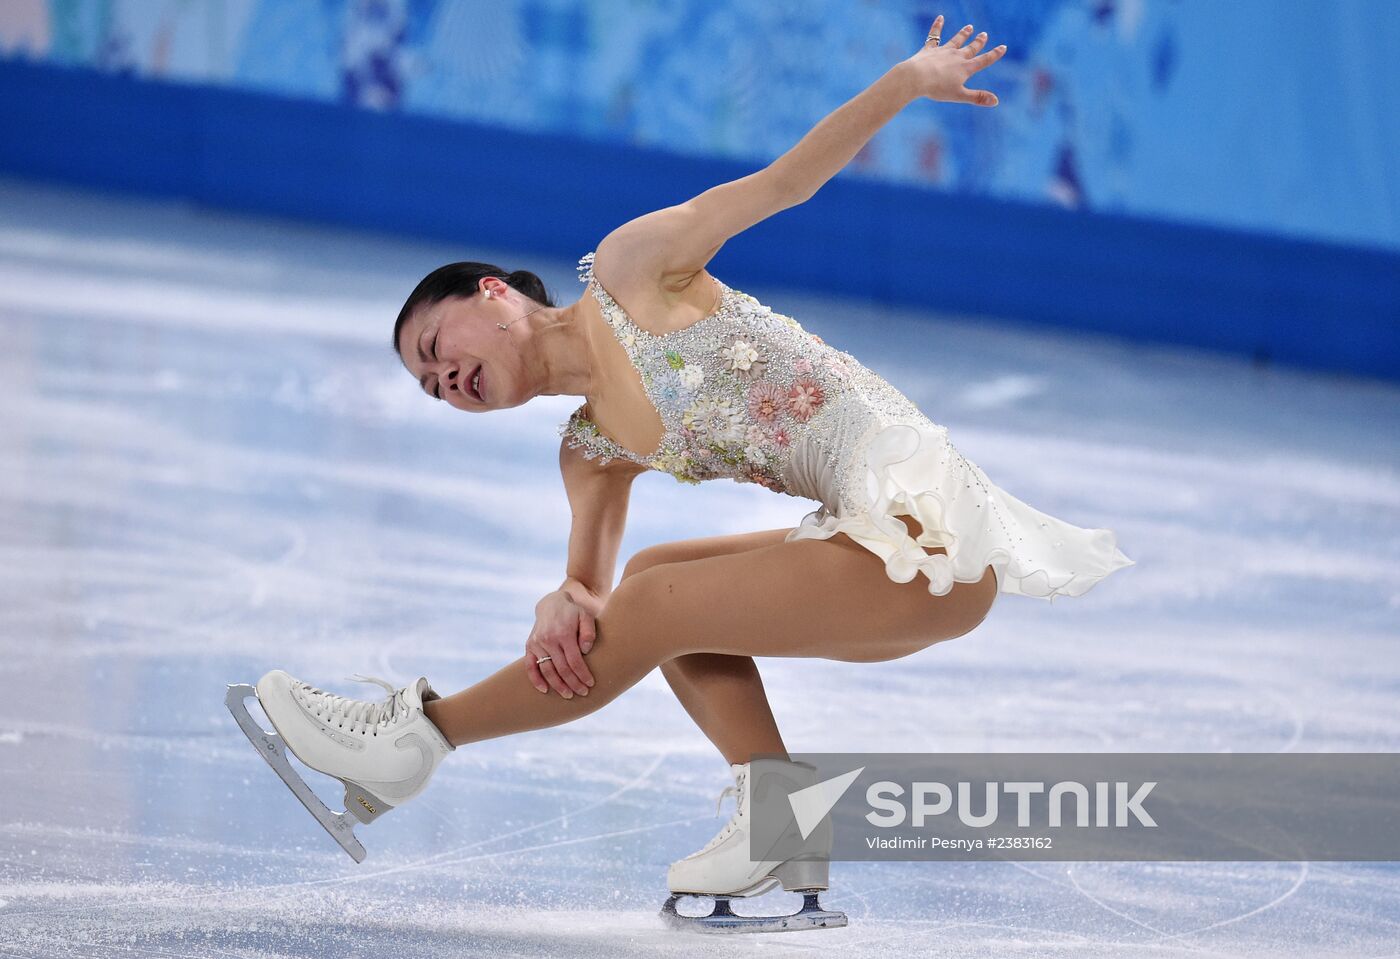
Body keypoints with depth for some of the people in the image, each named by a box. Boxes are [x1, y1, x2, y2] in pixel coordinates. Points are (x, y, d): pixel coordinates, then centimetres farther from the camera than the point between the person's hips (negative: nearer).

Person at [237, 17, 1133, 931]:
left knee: (651, 606, -9)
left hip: (922, 515, -8)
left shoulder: (629, 270, 1)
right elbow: (586, 586, 9)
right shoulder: (592, 452, 18)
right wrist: (561, 608, -15)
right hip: (874, 535, 8)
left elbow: (781, 182, -3)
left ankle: (418, 735, 4)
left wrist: (909, 81, -11)